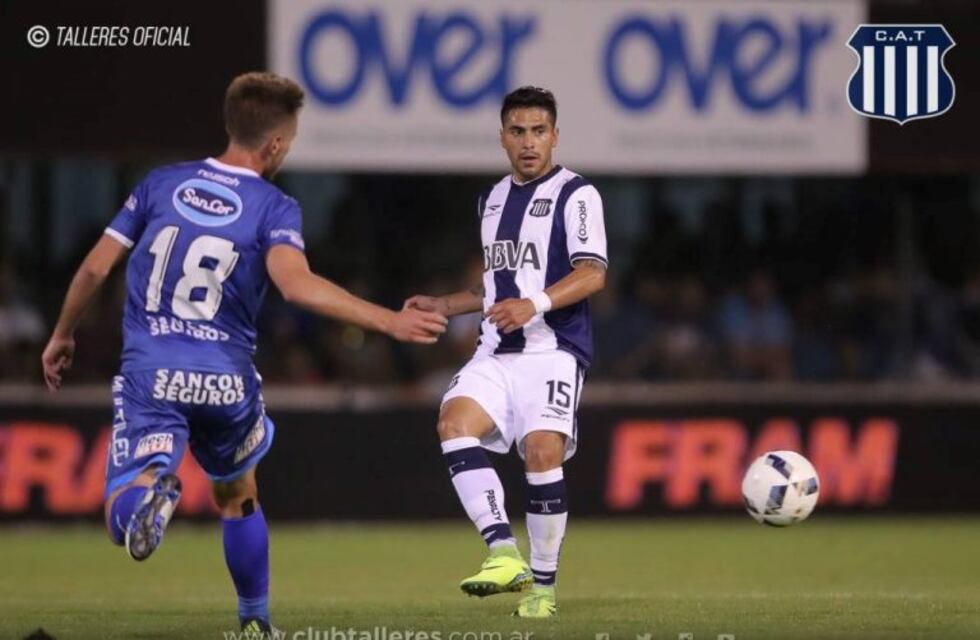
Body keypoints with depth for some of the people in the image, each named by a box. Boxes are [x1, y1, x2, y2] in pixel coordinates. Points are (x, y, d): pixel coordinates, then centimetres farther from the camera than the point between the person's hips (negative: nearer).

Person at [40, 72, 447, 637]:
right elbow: (297, 285, -23)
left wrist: (63, 337, 23)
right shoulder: (275, 208, -4)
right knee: (239, 499, 27)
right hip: (227, 379, 0)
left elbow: (95, 268, 7)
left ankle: (150, 491, -41)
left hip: (150, 376, 0)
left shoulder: (161, 184, 6)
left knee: (123, 520, -7)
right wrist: (389, 321, -21)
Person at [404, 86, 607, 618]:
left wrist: (534, 305, -27)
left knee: (542, 452, -19)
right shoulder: (492, 201, 20)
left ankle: (543, 585, -4)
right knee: (455, 421, -22)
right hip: (497, 352, 6)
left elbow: (592, 274, -14)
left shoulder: (575, 194, -2)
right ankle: (505, 554, -27)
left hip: (554, 350, -6)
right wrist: (445, 306, 21)